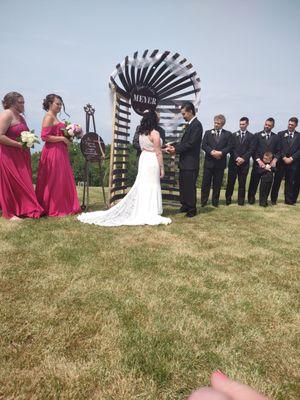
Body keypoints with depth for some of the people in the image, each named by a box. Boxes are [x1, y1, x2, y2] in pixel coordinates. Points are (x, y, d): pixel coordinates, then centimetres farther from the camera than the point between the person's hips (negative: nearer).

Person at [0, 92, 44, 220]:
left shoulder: (20, 117, 18)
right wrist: (19, 144, -19)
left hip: (21, 156, 8)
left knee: (23, 183, 8)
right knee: (11, 183, -4)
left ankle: (23, 209, 17)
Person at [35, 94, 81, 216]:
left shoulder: (54, 117, 19)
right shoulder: (48, 117, -8)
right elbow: (45, 137, -17)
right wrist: (63, 138, -14)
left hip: (60, 151, 10)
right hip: (52, 152, -10)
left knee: (63, 180, 10)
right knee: (54, 181, -4)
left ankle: (63, 207, 18)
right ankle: (53, 209, 5)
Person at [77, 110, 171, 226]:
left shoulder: (141, 133, 9)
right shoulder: (155, 133, -12)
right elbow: (158, 153, -13)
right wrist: (162, 167, -8)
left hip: (143, 159, 7)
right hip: (152, 161, -7)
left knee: (142, 185, 11)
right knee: (151, 186, -2)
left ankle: (141, 211, 17)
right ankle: (149, 214, 3)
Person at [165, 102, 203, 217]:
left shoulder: (196, 125, -13)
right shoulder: (189, 125, 16)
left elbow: (191, 143, -20)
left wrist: (176, 150, -14)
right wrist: (174, 146, 2)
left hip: (191, 162, -9)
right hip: (184, 162, 9)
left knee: (190, 186, -1)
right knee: (183, 185, 15)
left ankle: (192, 209, 10)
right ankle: (185, 206, 28)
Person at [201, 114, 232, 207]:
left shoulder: (228, 134, 8)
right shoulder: (208, 133, 9)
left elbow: (229, 147, -1)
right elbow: (204, 145, -1)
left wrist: (220, 153, -17)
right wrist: (212, 152, -16)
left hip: (220, 162, 0)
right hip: (209, 161, 0)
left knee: (217, 183, 6)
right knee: (206, 182, 2)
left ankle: (215, 202, 16)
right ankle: (203, 201, 10)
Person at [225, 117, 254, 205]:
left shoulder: (251, 136, 9)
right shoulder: (234, 135, 12)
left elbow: (250, 150, 1)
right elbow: (231, 148, 3)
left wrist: (243, 158, -13)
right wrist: (236, 157, -10)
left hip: (244, 162, -1)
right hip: (233, 161, 1)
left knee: (242, 183, 1)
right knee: (230, 181, -1)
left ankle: (241, 201, 7)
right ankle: (228, 199, 8)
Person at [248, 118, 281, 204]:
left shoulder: (276, 137, 11)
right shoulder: (257, 135, 4)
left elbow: (278, 151, 10)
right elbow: (253, 150, -2)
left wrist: (275, 159, -7)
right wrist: (258, 160, -11)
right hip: (258, 163, -1)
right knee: (254, 182, 3)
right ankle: (251, 198, 17)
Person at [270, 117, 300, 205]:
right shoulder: (281, 134, 6)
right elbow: (279, 148, -1)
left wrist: (291, 158, -10)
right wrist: (284, 158, -11)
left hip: (293, 162, 1)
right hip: (281, 161, -1)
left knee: (290, 182, 5)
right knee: (277, 181, 1)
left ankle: (289, 200, 13)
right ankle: (273, 199, 6)